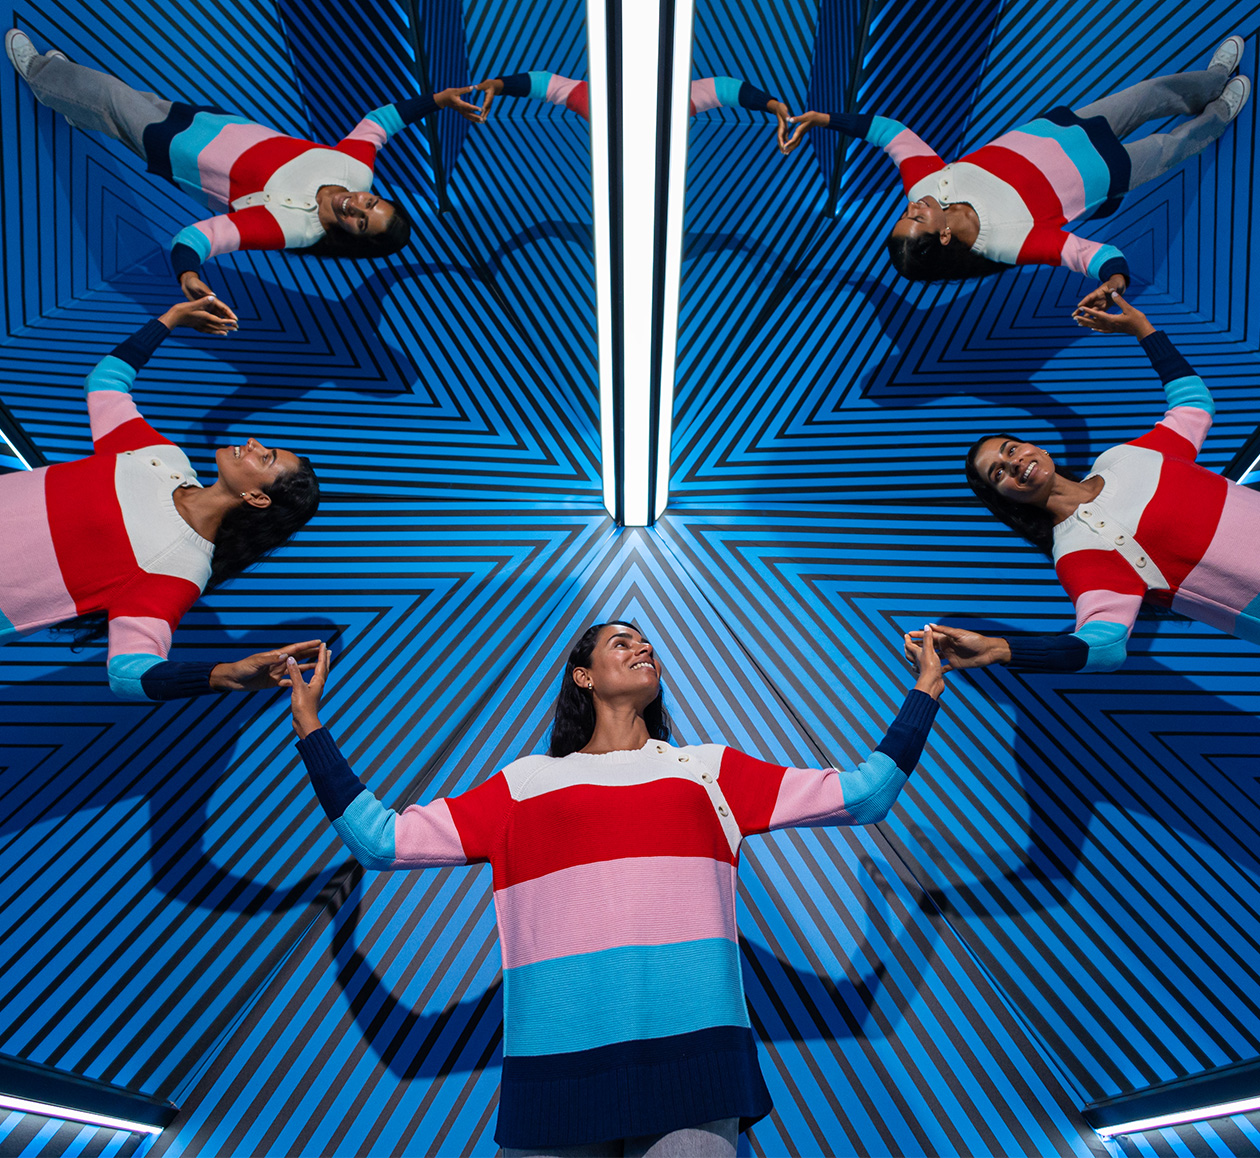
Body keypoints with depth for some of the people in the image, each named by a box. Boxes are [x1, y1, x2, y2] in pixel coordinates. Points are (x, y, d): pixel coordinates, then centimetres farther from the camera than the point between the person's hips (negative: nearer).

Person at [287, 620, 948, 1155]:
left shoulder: (712, 767, 12)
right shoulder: (525, 782, 10)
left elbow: (862, 796, 12)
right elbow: (382, 840, 9)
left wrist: (925, 691, 16)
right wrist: (311, 727, 10)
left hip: (692, 1041, 1)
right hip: (559, 1049, 0)